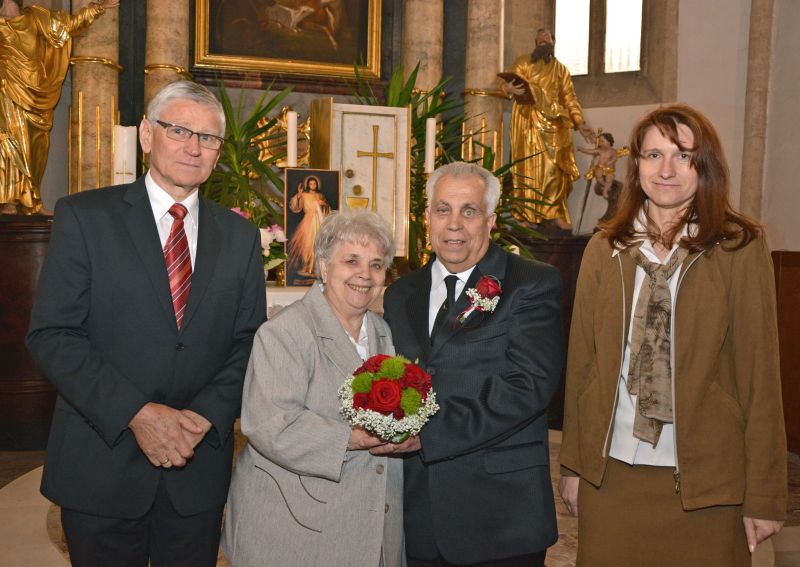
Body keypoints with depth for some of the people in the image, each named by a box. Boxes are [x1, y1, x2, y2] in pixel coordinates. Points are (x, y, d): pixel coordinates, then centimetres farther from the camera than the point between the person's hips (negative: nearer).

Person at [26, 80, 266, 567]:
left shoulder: (240, 236, 6)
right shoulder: (84, 217, -3)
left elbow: (249, 343, 5)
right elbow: (52, 336, -9)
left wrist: (206, 416, -11)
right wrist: (135, 413, -18)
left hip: (200, 467, 3)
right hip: (102, 465, -2)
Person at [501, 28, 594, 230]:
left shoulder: (561, 69, 18)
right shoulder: (524, 62, 10)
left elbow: (569, 98, 15)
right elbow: (507, 81, -1)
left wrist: (580, 123, 3)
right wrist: (509, 88, -27)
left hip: (554, 124, 2)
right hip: (529, 121, -2)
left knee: (555, 168, -4)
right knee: (530, 166, -5)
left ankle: (555, 212, 2)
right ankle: (528, 214, -4)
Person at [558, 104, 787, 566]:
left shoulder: (741, 247, -4)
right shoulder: (605, 249, 4)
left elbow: (760, 371, -5)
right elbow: (582, 360, 6)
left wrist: (764, 494, -6)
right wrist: (574, 464, 7)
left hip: (704, 479, -2)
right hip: (610, 474, 3)